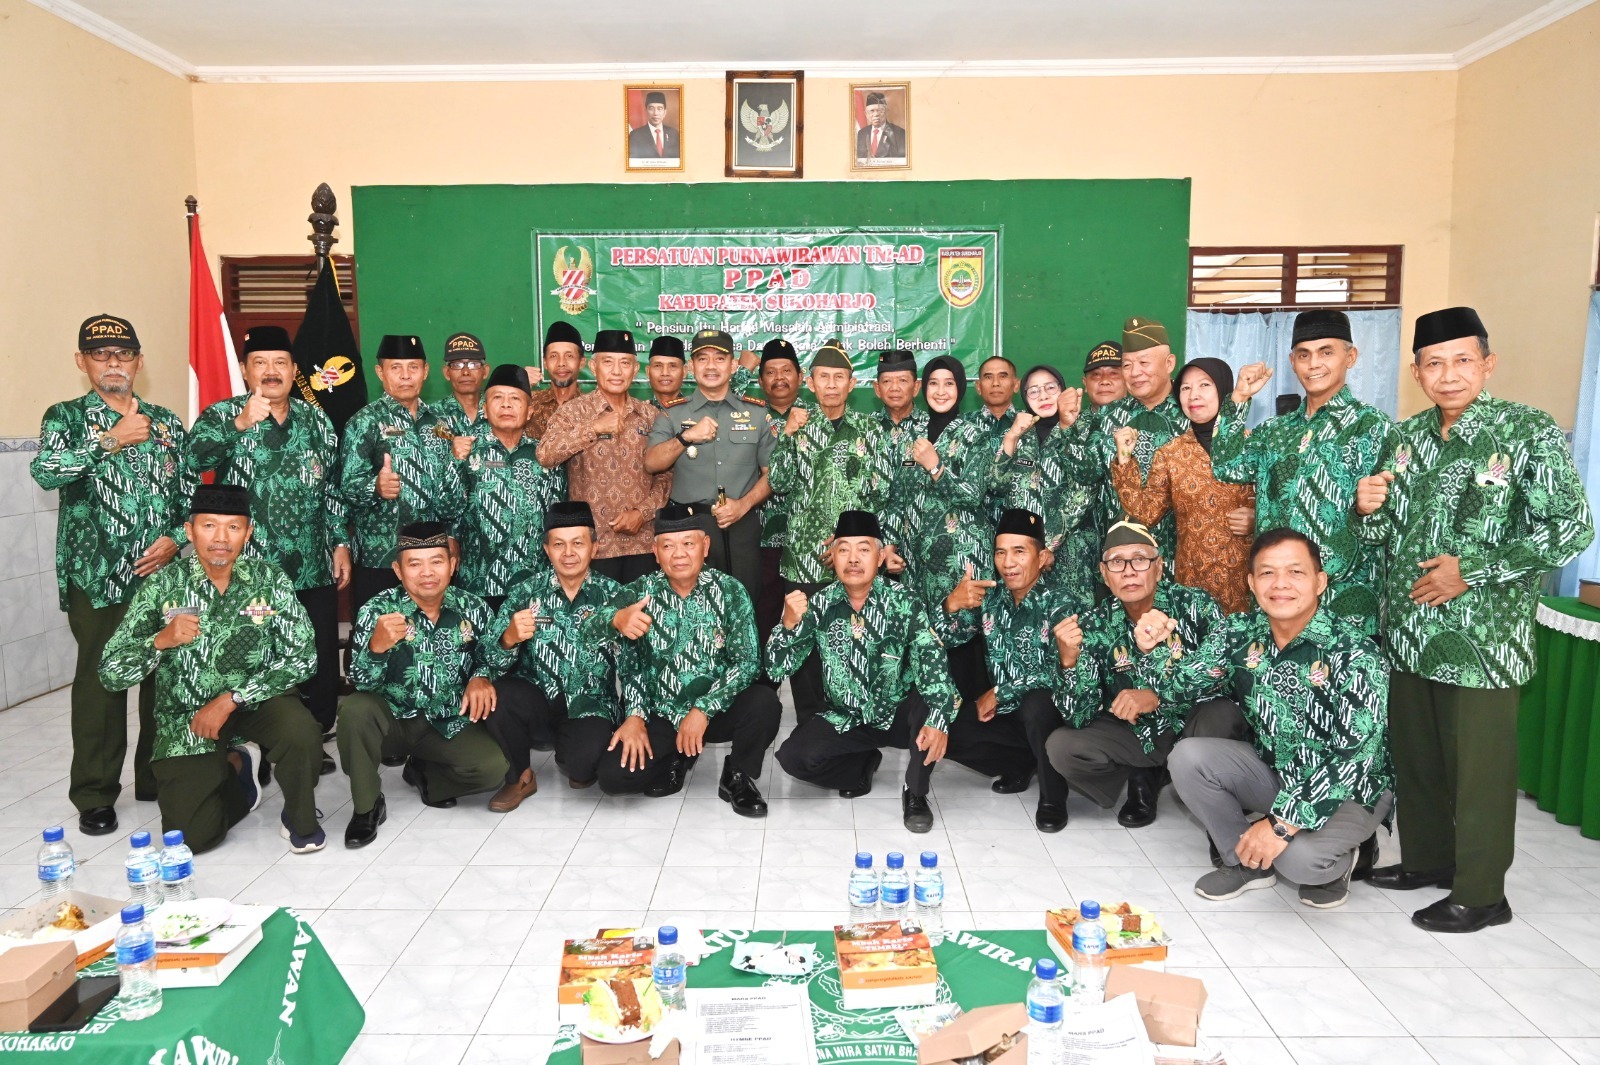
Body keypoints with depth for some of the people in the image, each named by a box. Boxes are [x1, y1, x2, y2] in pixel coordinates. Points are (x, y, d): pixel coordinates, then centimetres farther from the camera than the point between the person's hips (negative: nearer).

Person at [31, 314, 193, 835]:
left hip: (165, 572, 3)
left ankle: (158, 778, 23)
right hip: (97, 579, -3)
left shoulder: (166, 422, 13)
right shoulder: (66, 417, 4)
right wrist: (111, 440, -17)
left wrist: (177, 539, -4)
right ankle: (95, 796, 14)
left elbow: (193, 495, 11)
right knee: (100, 684, 2)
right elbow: (45, 471, -15)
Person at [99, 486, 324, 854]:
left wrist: (230, 700, -20)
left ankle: (300, 819, -1)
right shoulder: (163, 585, -10)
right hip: (185, 716, 1)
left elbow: (302, 655, -15)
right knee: (188, 837, -7)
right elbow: (110, 673, -10)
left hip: (255, 700, 0)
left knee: (302, 733, -32)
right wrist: (161, 640, -30)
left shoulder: (269, 579, -10)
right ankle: (234, 767, 25)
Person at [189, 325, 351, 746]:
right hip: (249, 570, -3)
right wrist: (241, 423, -30)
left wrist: (341, 543, 7)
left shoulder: (316, 419, 11)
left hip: (314, 570, 3)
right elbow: (194, 457, -18)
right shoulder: (222, 416, 2)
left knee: (321, 665, 7)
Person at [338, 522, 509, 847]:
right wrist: (377, 646, -41)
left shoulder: (473, 609, -7)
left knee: (493, 768, -21)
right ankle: (367, 806, -7)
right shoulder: (378, 610, -13)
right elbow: (362, 683, -19)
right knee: (354, 709, -32)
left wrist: (481, 677, -17)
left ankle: (423, 773, 13)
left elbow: (490, 658, 8)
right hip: (393, 719, -1)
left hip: (449, 723, 1)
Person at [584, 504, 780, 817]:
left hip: (716, 709, -1)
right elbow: (589, 632, -17)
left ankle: (737, 777, 0)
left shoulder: (729, 591, -8)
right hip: (661, 714, 1)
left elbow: (746, 661, -14)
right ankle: (679, 759, 14)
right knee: (613, 776, -20)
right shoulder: (640, 592, -5)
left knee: (764, 703, -30)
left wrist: (703, 710, -23)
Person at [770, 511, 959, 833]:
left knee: (932, 699, -32)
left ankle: (915, 792, -8)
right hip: (844, 719, 2)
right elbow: (776, 670, -11)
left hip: (898, 716, -2)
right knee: (793, 756, -21)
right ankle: (863, 765, 11)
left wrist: (938, 720, -45)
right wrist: (789, 624, -31)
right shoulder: (819, 605, -9)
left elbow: (933, 662, -28)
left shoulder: (904, 603, -15)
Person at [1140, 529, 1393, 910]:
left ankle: (1342, 856, 8)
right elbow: (1180, 685, -1)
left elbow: (1358, 755, -29)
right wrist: (1152, 650, -25)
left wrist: (1283, 823, -32)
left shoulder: (1352, 652, -25)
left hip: (1351, 789, -5)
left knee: (1297, 857, -31)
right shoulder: (1239, 633, -10)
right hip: (1273, 769, 5)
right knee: (1188, 757, -18)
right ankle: (1247, 861, 5)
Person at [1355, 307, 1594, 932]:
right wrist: (1369, 509, -8)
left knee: (1479, 768, 4)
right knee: (1414, 756, 16)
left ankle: (1480, 893, 20)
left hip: (1483, 638, -5)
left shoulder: (1529, 433, -8)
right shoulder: (1407, 437, 9)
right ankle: (1426, 859, 34)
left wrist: (1471, 570, -17)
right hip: (1407, 630, 6)